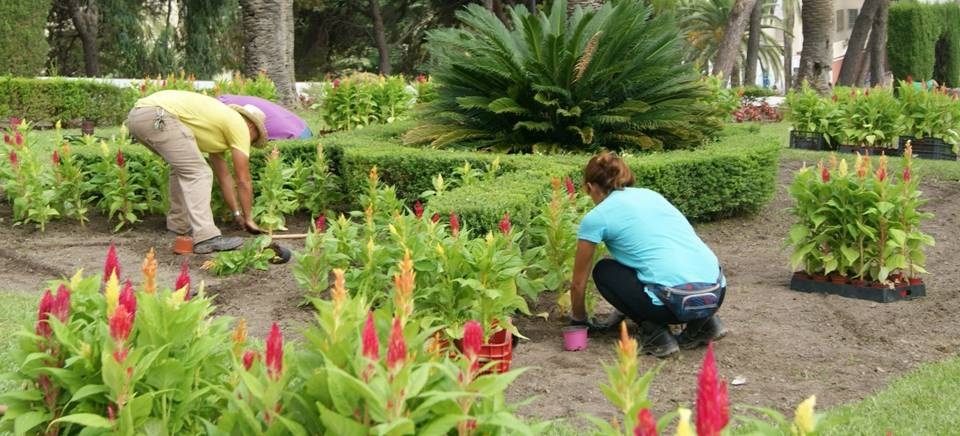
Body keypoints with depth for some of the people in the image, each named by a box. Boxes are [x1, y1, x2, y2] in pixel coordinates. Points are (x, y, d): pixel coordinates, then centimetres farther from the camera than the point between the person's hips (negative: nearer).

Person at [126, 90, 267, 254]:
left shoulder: (220, 122, 33)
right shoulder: (239, 125, 9)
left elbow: (224, 176, 40)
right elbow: (244, 180, 10)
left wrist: (237, 213, 43)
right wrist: (248, 218, 21)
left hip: (136, 114, 10)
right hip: (158, 116, -10)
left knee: (183, 168, 27)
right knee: (197, 173, -6)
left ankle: (178, 225, 31)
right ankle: (206, 237, -16)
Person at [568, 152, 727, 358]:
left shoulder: (596, 217, 6)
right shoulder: (650, 195, 24)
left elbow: (578, 283, 16)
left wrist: (578, 319, 36)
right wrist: (621, 313, 47)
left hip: (678, 301, -6)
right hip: (716, 293, 6)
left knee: (603, 272, 19)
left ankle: (656, 335, 4)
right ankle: (703, 322, 16)